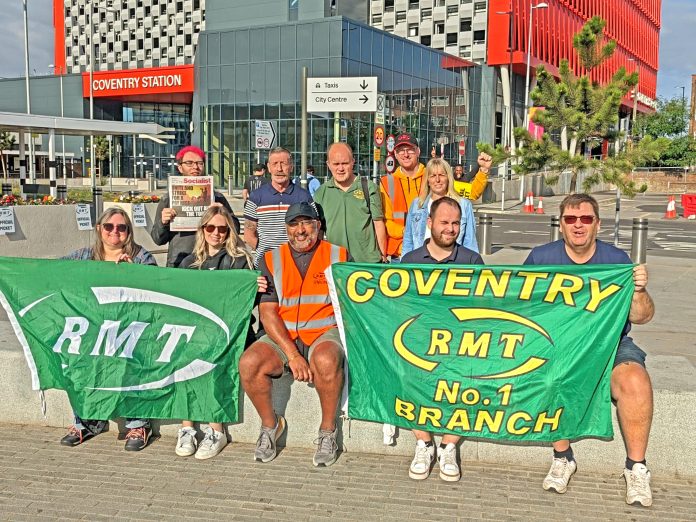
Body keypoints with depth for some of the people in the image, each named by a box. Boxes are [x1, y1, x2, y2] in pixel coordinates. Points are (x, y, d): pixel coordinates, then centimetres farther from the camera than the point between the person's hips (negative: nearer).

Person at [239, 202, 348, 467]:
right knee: (249, 363, -25)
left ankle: (327, 430, -10)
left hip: (326, 333, -2)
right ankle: (270, 424, 2)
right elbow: (267, 312, -1)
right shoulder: (271, 260, 7)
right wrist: (292, 354, -15)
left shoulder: (339, 256, 5)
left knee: (326, 361, -35)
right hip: (282, 336, 2)